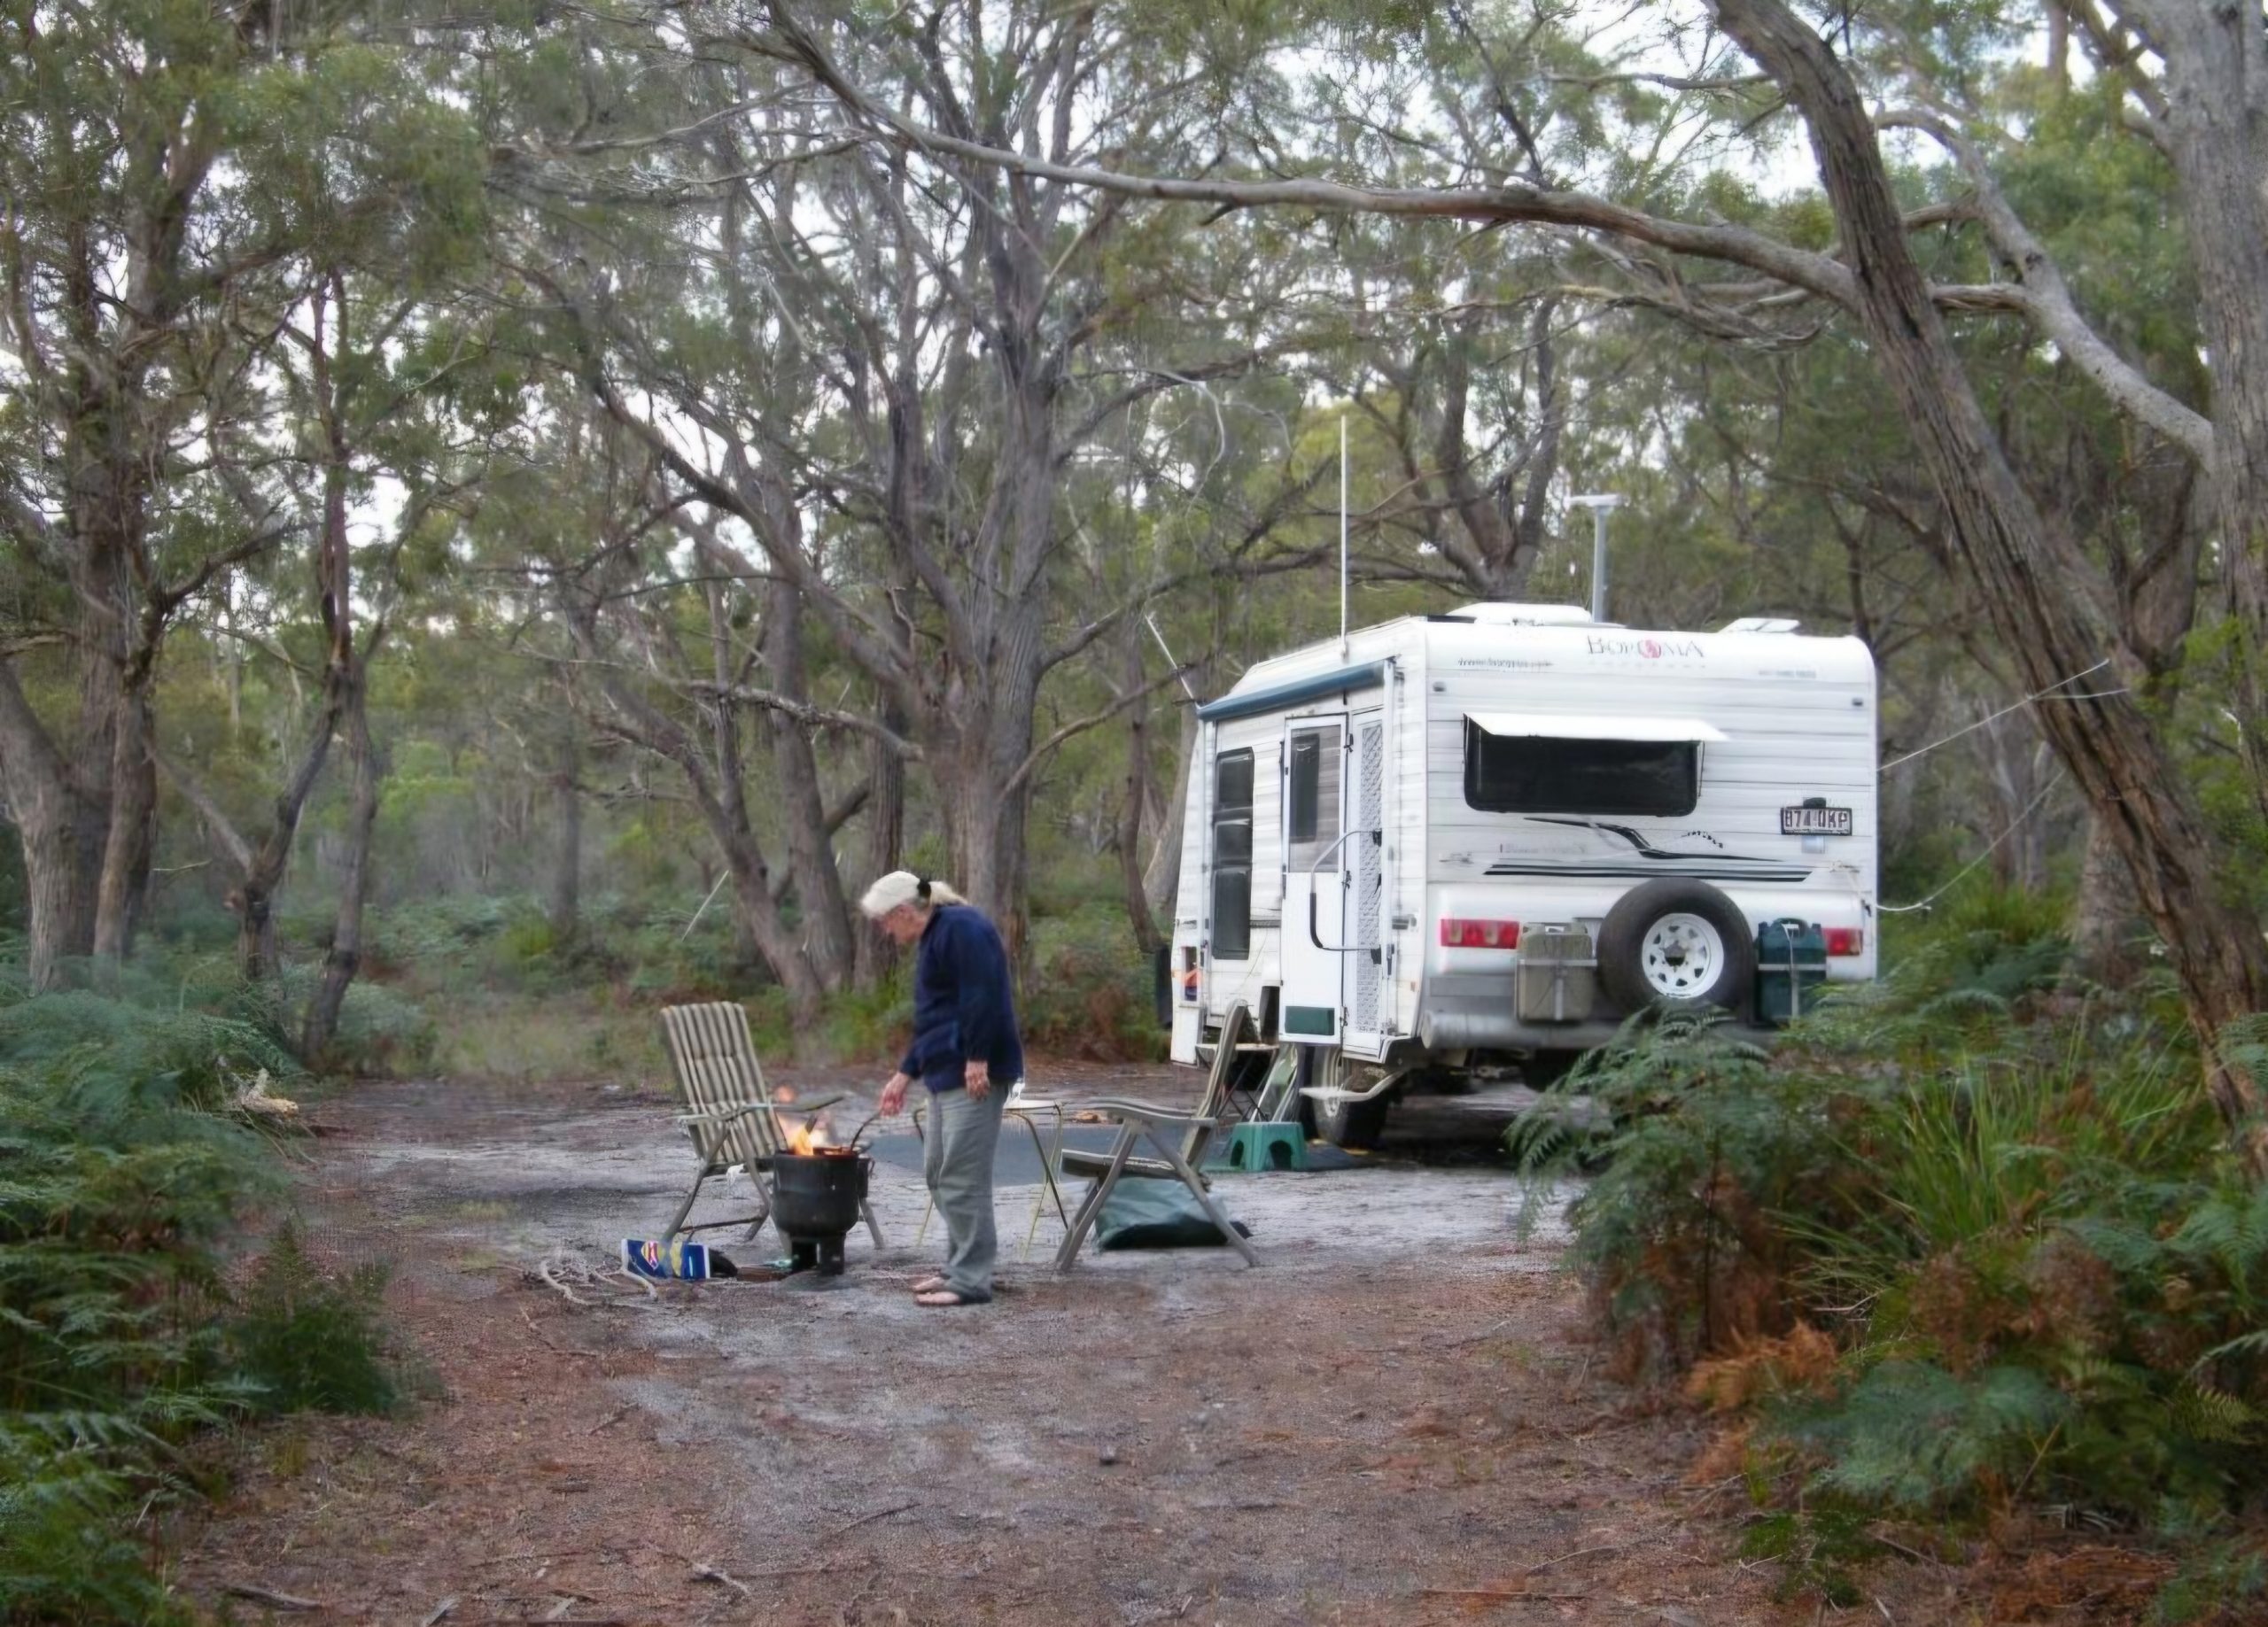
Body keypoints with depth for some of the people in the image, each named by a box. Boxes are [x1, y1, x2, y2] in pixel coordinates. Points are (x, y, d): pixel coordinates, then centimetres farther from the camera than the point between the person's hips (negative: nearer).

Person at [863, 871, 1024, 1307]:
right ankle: (960, 1266, 23)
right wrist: (905, 1073, 25)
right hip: (947, 1074, 11)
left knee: (962, 1176, -8)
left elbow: (984, 996, -23)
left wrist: (977, 1059, -24)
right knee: (939, 1173, 15)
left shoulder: (961, 928, -13)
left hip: (974, 1075, -11)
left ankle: (971, 1280, -4)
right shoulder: (934, 937, 19)